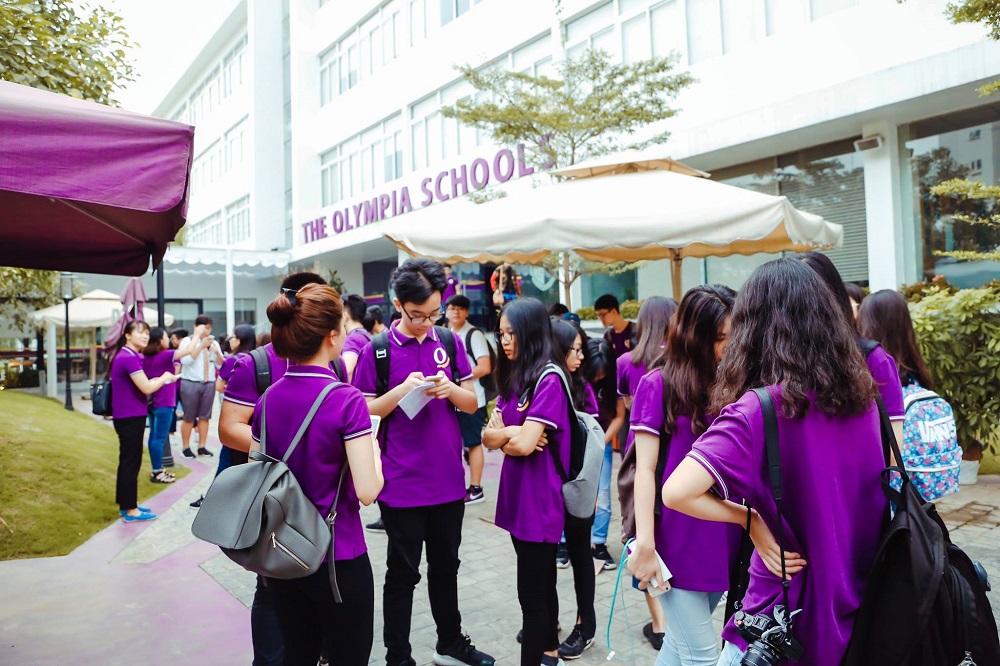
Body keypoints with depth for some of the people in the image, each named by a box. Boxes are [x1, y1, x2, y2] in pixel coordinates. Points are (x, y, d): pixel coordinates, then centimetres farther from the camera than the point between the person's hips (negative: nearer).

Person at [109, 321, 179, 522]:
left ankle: (125, 505, 27)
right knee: (131, 462, -3)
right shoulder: (129, 358, -19)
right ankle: (131, 510, 5)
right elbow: (146, 388, -22)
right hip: (130, 418, -10)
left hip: (126, 417, 10)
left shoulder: (125, 356, 14)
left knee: (127, 461, 17)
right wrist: (164, 378, -5)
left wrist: (158, 380, 6)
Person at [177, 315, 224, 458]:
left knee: (205, 417, 7)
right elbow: (186, 360, -17)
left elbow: (221, 365, 8)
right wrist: (201, 345, -18)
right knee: (189, 417, 3)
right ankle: (186, 447, 13)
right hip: (190, 383, -4)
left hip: (209, 383, 4)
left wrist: (216, 351, -10)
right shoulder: (187, 341, -2)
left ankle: (202, 447, 15)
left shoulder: (214, 343, 10)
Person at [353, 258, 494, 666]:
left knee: (446, 565, 20)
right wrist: (402, 389, -21)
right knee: (403, 573, 9)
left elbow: (472, 403, 6)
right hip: (401, 483, -4)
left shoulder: (449, 342, 3)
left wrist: (449, 389, -16)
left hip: (448, 479, 4)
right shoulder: (378, 350, -7)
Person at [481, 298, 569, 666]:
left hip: (539, 499, -8)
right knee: (541, 583, 22)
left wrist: (503, 435, -3)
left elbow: (525, 444, -23)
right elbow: (488, 435, 5)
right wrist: (510, 434, -14)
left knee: (531, 592, 0)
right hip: (517, 495, 8)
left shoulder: (549, 380, -17)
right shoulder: (513, 378, 9)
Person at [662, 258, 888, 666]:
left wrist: (750, 517, -17)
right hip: (860, 607, 6)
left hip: (788, 620, -5)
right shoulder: (861, 396, -3)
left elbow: (676, 492, -32)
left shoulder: (757, 410, -23)